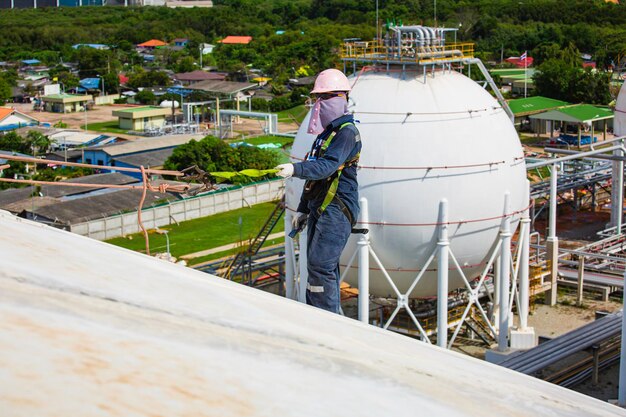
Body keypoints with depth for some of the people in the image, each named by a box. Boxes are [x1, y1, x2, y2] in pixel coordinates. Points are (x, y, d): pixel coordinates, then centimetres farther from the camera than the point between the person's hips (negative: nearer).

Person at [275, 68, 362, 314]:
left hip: (336, 211, -10)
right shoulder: (326, 132, 20)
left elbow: (327, 166, -27)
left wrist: (295, 169, -40)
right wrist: (303, 209, 25)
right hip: (320, 209, 10)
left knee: (321, 266, -15)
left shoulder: (347, 132, -12)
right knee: (326, 268, 13)